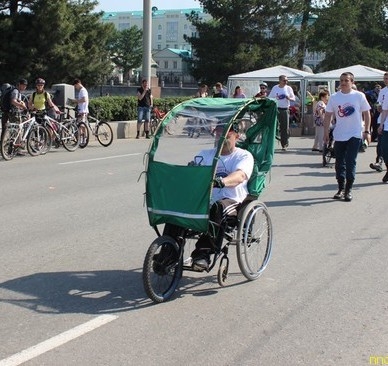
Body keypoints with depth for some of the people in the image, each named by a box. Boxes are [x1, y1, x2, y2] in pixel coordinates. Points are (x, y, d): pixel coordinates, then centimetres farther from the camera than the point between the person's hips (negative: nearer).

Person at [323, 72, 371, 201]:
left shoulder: (359, 96, -2)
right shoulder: (334, 97, 2)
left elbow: (366, 114, 3)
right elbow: (328, 116, 6)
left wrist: (367, 131, -2)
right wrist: (326, 132, 1)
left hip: (355, 135, -2)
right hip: (339, 136, 2)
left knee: (350, 163, -4)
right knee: (340, 163, 7)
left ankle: (348, 190, 5)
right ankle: (341, 189, 19)